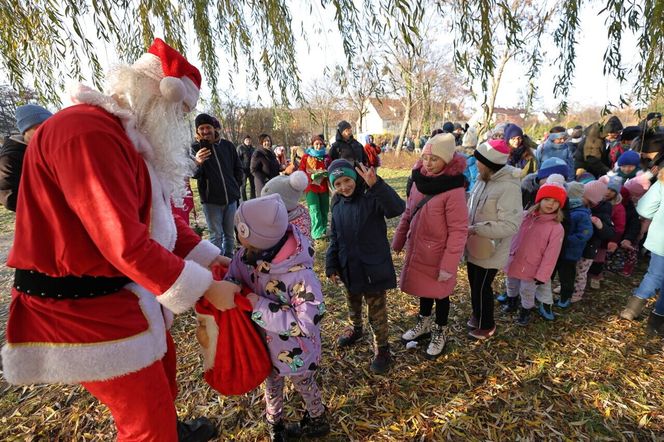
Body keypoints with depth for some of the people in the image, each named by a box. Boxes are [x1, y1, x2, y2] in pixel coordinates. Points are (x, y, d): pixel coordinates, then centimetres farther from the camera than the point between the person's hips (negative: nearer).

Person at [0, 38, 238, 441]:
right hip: (83, 307, -10)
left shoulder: (133, 137, 10)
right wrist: (205, 287, -21)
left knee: (163, 366, 29)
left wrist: (210, 258, 4)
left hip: (124, 291, 10)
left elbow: (161, 217, 11)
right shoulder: (87, 133, -25)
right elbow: (126, 245, -30)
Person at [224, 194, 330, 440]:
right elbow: (232, 279, -2)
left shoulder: (299, 274, -39)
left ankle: (317, 422, 56)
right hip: (266, 341, 5)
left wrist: (260, 307, -34)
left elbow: (308, 323, -35)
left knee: (303, 385, 24)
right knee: (272, 383, 29)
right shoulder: (248, 254, -20)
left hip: (296, 348, -5)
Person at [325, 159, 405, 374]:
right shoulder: (337, 205, 0)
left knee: (377, 312, 10)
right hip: (349, 268, 6)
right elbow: (335, 238, 9)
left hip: (373, 268, -6)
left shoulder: (371, 197, -19)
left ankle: (382, 349, 31)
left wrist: (376, 185, -51)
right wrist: (331, 265, 5)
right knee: (353, 303, 28)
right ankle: (356, 329, 56)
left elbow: (397, 208, -39)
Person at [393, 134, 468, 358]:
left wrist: (448, 265, -20)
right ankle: (424, 323, 47)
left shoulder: (454, 190, -23)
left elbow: (458, 231, -21)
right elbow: (407, 214, 7)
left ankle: (440, 333, 39)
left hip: (438, 255, -5)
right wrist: (397, 242, 11)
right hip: (417, 250, 6)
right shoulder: (419, 180, -3)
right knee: (424, 289, 24)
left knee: (439, 293, 15)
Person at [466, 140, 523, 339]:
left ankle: (487, 325, 31)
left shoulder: (509, 187, -23)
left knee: (482, 287, 8)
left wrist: (476, 229, -27)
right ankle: (477, 315, 45)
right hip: (474, 246, 7)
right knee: (474, 284, 22)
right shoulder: (483, 180, 1)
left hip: (490, 250, -7)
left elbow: (510, 225, -27)